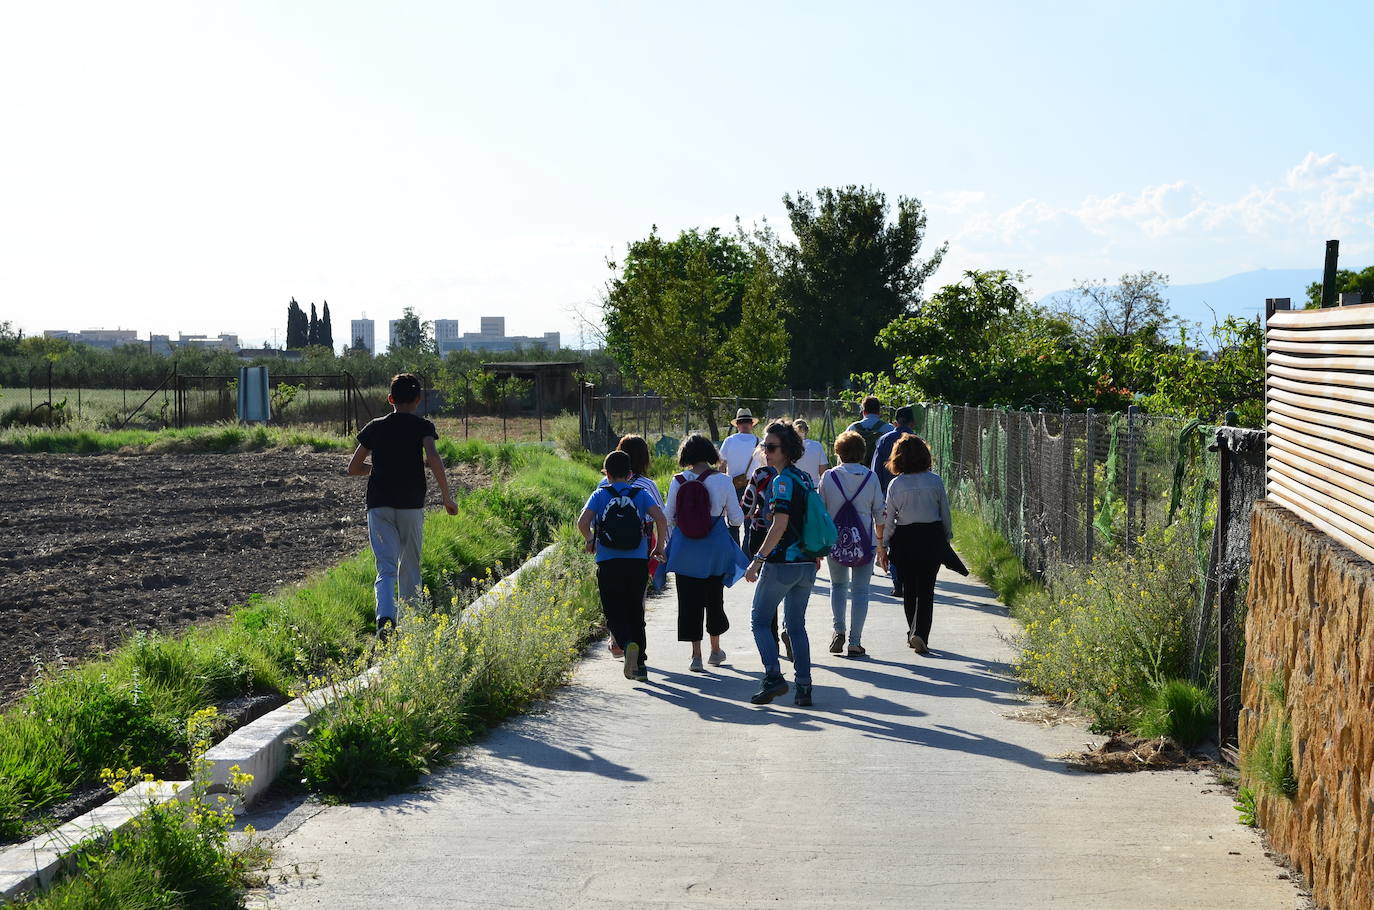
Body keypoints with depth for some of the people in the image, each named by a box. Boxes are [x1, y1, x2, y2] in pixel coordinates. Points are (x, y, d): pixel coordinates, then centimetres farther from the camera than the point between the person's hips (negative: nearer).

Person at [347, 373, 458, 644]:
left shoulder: (375, 427, 7)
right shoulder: (422, 426, -2)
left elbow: (353, 468, 9)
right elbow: (433, 458, -20)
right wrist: (447, 496, -14)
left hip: (378, 505, 1)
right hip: (411, 505, -1)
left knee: (386, 567, -4)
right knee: (410, 566, 13)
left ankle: (385, 617, -26)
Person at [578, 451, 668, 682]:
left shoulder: (600, 494, 2)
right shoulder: (640, 494, 5)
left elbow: (582, 522, -10)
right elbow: (660, 518, -9)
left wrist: (590, 540, 9)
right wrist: (660, 546, 4)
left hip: (609, 563, -2)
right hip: (638, 562, 2)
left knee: (614, 613, 3)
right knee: (635, 613, 14)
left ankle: (628, 644, -27)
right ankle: (640, 664, 14)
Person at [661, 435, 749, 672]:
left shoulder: (677, 481, -5)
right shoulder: (722, 481, -7)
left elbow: (668, 517, 1)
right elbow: (736, 518, -2)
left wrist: (671, 543, 18)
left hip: (684, 546, 0)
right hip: (715, 546, 0)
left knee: (689, 599, 5)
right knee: (714, 597, 17)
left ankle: (696, 655, 2)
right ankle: (715, 650, 29)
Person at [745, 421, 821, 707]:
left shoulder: (782, 481, -13)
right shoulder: (805, 479, 11)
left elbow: (780, 525, -20)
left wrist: (758, 560, -20)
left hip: (782, 562, -8)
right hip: (807, 564, 8)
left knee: (760, 620, 5)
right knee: (797, 625, 13)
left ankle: (773, 676, -7)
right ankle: (803, 687, 8)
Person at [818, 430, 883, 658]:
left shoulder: (829, 477, -3)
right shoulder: (871, 477, -3)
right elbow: (879, 511, 1)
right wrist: (882, 541, 16)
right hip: (864, 542, -1)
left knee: (838, 585, 20)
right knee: (860, 590, 6)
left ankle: (839, 630, 4)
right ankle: (855, 642, 3)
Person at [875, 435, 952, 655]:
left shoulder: (895, 484, -5)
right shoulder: (935, 481, -5)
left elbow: (888, 519, -3)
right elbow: (946, 514, 1)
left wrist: (883, 546, 6)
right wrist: (947, 539, 14)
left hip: (904, 540, 1)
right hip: (932, 537, -1)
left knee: (909, 587, 16)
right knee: (926, 588, 2)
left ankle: (913, 633, 24)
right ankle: (920, 635, -11)